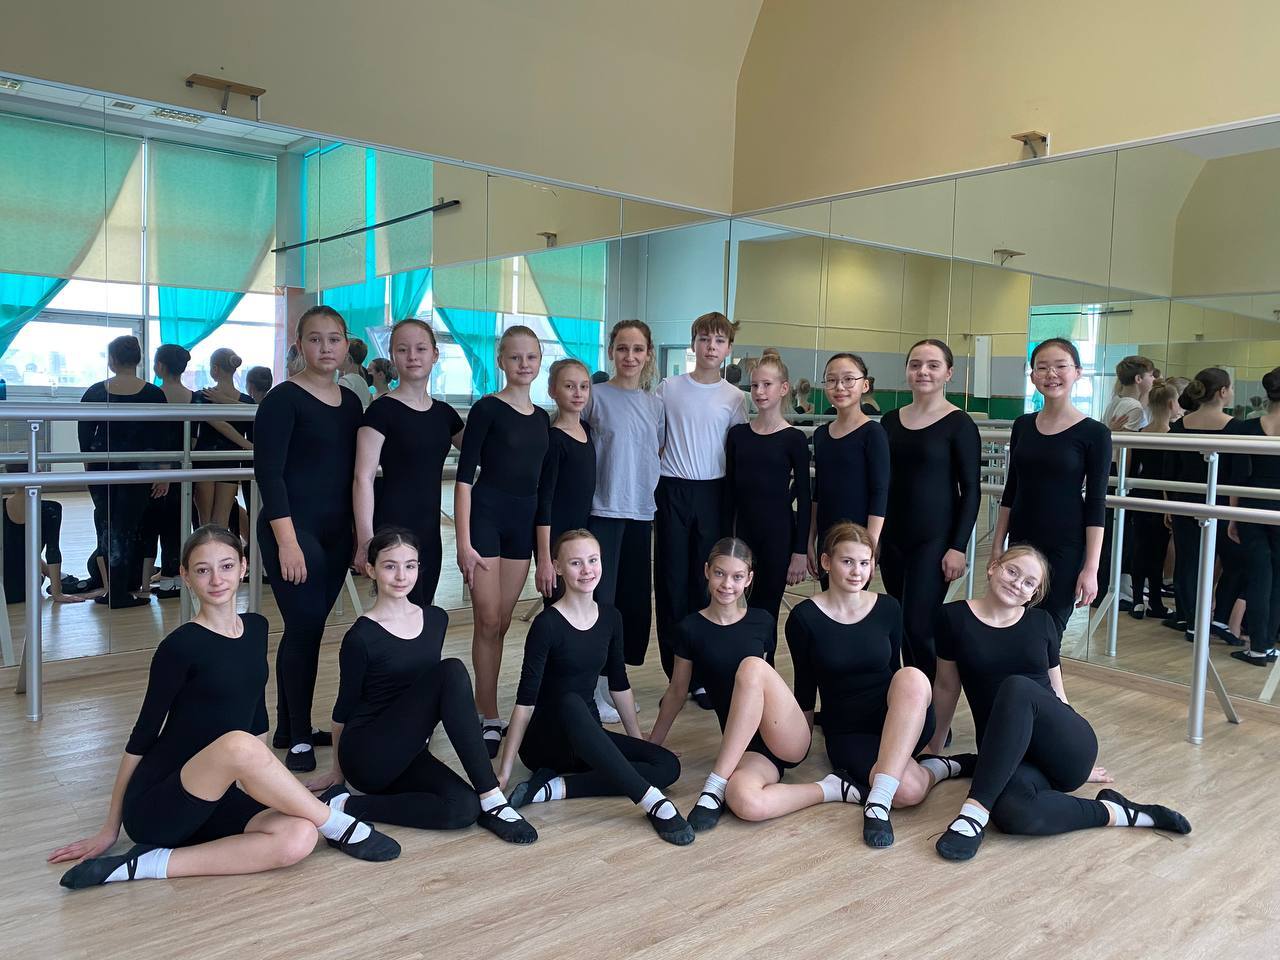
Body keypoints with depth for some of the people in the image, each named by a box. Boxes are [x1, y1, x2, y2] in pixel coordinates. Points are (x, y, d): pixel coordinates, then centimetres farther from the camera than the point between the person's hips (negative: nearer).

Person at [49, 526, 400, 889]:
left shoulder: (256, 628, 7)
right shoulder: (181, 646, -13)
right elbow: (143, 735, -5)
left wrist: (272, 784, 18)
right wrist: (110, 828, 1)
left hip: (212, 799, 6)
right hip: (155, 808, -6)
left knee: (298, 838, -25)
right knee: (238, 744, -37)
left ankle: (153, 865, -14)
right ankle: (339, 826, -17)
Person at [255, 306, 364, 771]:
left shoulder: (350, 401, 11)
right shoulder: (283, 399, -8)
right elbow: (268, 472, -13)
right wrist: (287, 540, -20)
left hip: (336, 531, 6)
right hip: (292, 528, -6)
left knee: (309, 627, 11)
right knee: (305, 625, -6)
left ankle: (290, 728, 24)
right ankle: (298, 736, 8)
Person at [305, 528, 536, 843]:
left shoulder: (436, 619, 6)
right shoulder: (361, 637, -12)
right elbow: (344, 710, -1)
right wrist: (338, 771, 10)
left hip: (406, 754, 6)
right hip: (368, 757, -6)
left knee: (462, 809, -25)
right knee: (452, 672, -26)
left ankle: (349, 805, -9)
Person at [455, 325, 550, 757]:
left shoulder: (541, 417, 10)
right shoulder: (488, 408, -6)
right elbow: (464, 475, -9)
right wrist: (463, 542, -15)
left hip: (523, 521, 5)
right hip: (486, 514, -5)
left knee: (501, 623, 10)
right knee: (488, 621, -4)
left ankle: (485, 711, 20)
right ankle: (489, 718, 6)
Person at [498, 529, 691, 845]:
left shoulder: (610, 619, 2)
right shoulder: (547, 624, -15)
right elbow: (526, 699, -16)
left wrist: (640, 742, 13)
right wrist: (504, 771, -18)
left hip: (587, 737, 6)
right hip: (543, 739, -6)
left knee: (668, 765, -17)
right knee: (570, 703, -40)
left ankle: (557, 787, -20)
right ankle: (654, 803, -40)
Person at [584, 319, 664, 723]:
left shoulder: (656, 405, 10)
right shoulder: (595, 396, -5)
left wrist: (655, 500, 11)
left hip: (641, 513, 5)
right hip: (603, 511, -5)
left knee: (635, 598, 9)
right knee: (601, 598, -3)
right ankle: (594, 688, 8)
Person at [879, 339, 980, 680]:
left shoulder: (958, 424, -6)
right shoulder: (890, 421, 8)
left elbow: (970, 491, -7)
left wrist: (958, 547, -13)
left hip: (933, 540, -5)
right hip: (893, 537, 5)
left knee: (918, 628, -8)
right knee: (903, 627, 11)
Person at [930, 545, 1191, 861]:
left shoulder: (1041, 622, 9)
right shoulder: (954, 617, 3)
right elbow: (947, 687, 13)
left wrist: (1081, 762, 26)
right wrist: (934, 746, 20)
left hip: (1064, 751, 2)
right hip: (1005, 754, -1)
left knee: (1017, 686, -33)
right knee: (1012, 814, -37)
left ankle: (975, 810, -28)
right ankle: (1111, 812, -15)